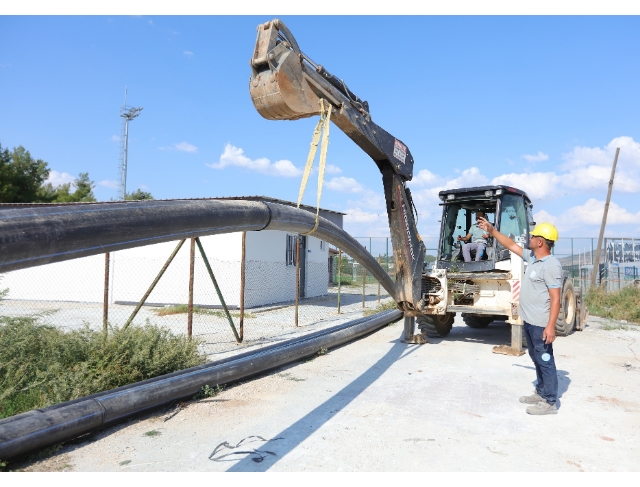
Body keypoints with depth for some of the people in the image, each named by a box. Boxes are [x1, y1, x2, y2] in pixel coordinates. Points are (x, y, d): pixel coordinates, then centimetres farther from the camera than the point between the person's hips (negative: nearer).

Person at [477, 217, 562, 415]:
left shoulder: (551, 265, -20)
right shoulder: (532, 258, 8)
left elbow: (555, 298, -22)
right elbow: (511, 245, 21)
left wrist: (551, 326, -25)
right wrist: (492, 231, 19)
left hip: (541, 324, -10)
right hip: (529, 321, 10)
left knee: (545, 360, -1)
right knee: (537, 358, 19)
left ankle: (550, 402, 9)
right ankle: (541, 393, 32)